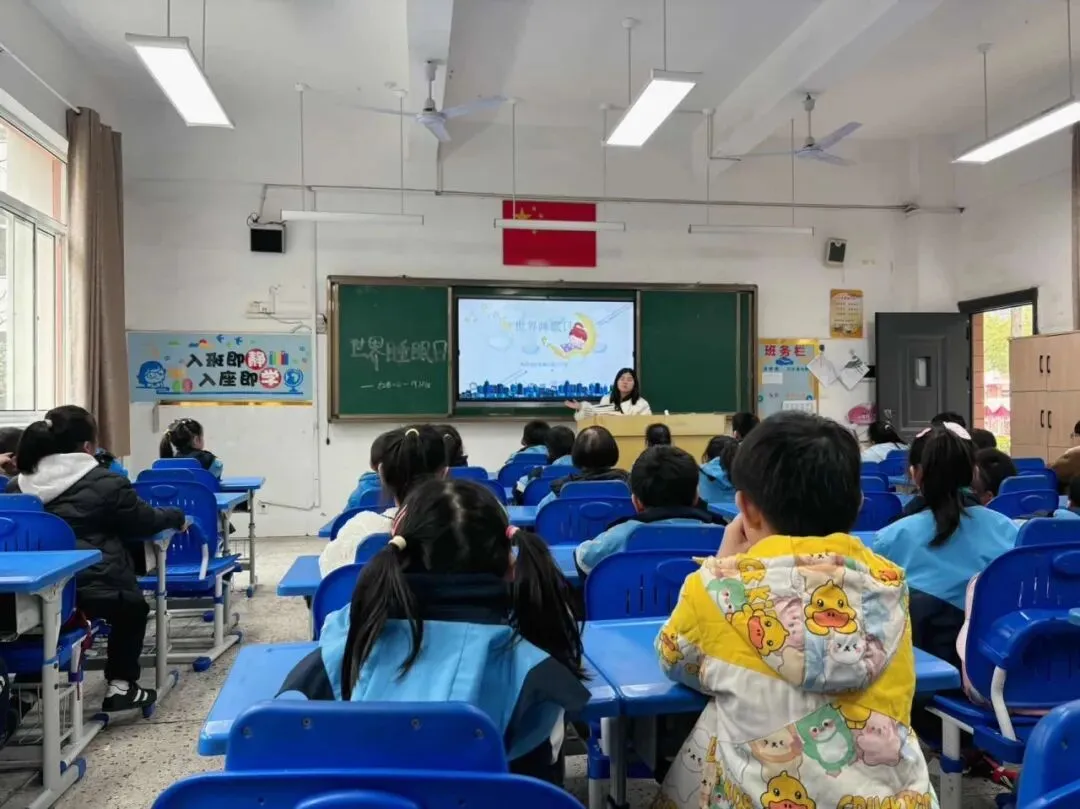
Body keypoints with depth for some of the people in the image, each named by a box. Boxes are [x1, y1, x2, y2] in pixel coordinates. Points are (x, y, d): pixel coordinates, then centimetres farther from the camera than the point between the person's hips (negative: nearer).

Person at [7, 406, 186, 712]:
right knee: (133, 607, 27)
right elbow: (144, 521, 6)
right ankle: (120, 686, 23)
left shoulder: (18, 486, 8)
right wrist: (176, 516, 26)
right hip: (91, 588, -5)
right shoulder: (106, 483, -6)